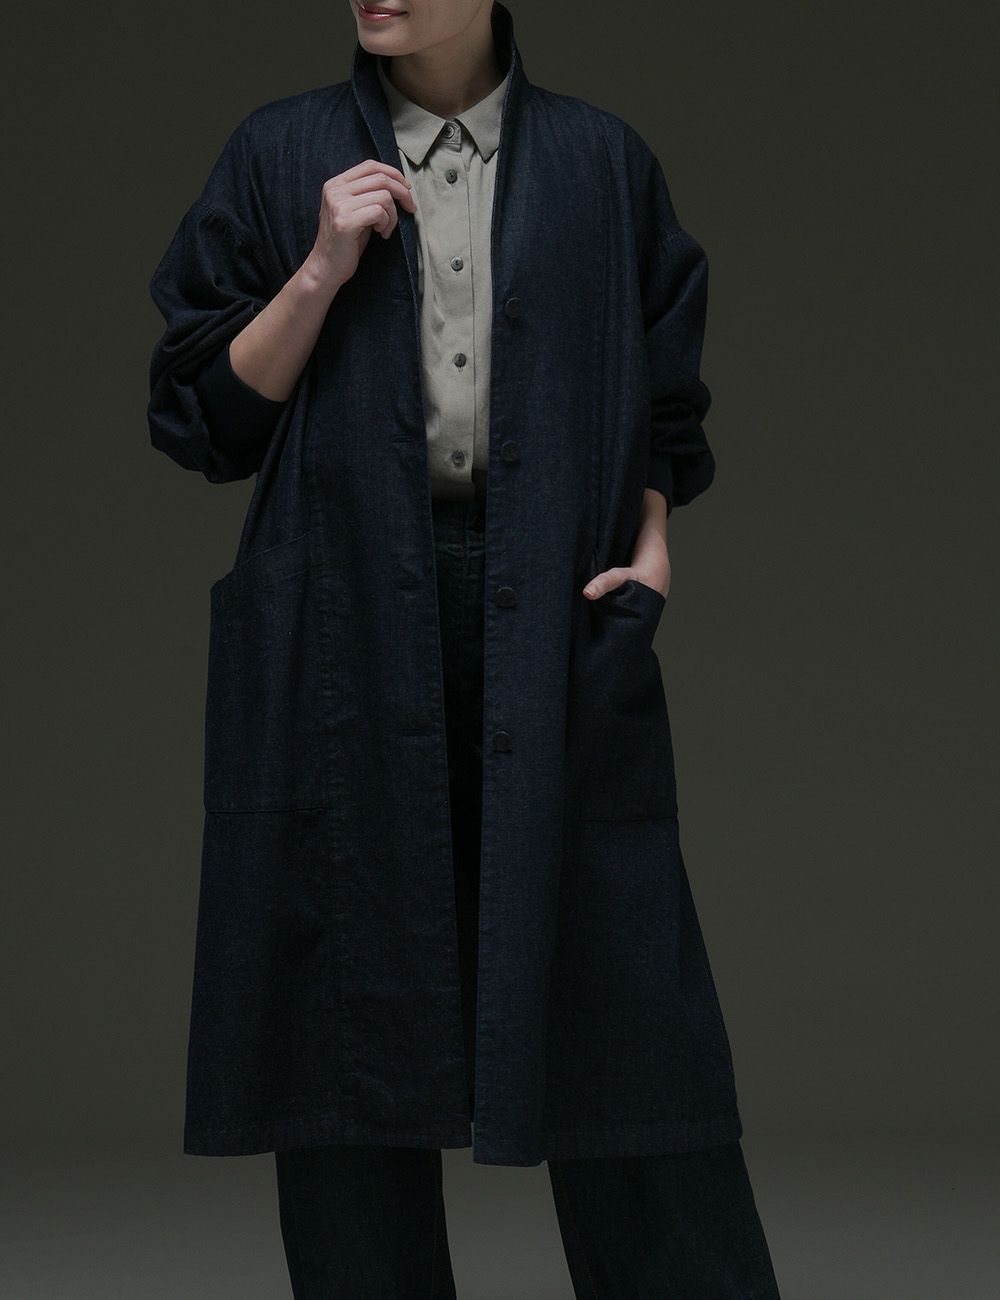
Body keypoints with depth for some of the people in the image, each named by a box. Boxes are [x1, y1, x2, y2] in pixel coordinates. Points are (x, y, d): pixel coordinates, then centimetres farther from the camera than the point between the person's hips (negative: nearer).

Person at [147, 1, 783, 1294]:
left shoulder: (603, 165, 8)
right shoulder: (280, 155, 6)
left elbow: (661, 405, 17)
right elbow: (203, 418, 3)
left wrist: (652, 546, 1)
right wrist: (322, 272, -9)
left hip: (556, 632, 0)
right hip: (346, 630, 0)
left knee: (614, 988, -1)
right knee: (355, 992, 3)